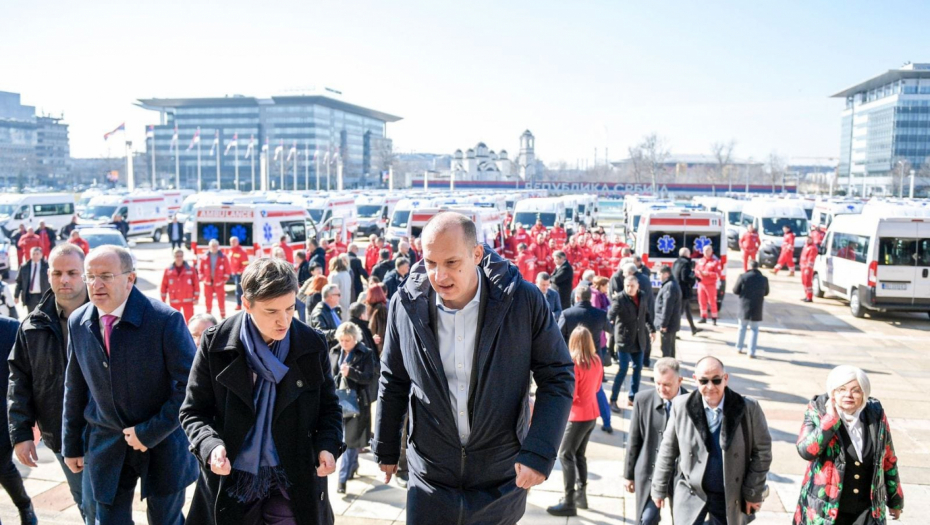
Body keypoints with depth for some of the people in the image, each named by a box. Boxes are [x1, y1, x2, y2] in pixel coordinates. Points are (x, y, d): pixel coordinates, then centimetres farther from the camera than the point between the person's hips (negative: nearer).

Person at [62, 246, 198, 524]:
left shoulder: (166, 319, -19)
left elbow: (191, 385, -18)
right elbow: (75, 388, 7)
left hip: (161, 440, -3)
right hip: (106, 445, 4)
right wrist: (71, 445, 11)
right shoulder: (77, 322, -3)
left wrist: (151, 432, -17)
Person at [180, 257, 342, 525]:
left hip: (293, 482, 0)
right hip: (231, 480, 0)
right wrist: (210, 445, -21)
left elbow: (328, 406, 6)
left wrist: (327, 445, -13)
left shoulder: (312, 345, -5)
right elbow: (193, 410, -2)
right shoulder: (216, 343, -8)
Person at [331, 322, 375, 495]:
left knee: (350, 439, -2)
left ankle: (343, 478, 2)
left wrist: (350, 372, -27)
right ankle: (353, 465, 38)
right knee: (343, 437, 15)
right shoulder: (334, 352, 6)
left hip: (357, 401, -5)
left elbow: (369, 377, -13)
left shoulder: (365, 354, -8)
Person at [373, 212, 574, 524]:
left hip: (502, 478, -1)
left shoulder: (523, 300, -15)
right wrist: (386, 450, 13)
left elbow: (558, 376, -6)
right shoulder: (407, 303, -9)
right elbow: (393, 381, 5)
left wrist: (539, 452, -15)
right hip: (430, 477, 1)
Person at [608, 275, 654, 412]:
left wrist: (651, 329, 20)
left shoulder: (642, 296, 4)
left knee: (638, 368, 10)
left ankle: (633, 398, 23)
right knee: (623, 370, -7)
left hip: (639, 339, 6)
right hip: (624, 339, -6)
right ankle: (613, 400, 3)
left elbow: (647, 313, 18)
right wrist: (610, 321, -47)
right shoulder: (619, 299, -14)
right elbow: (611, 313, -28)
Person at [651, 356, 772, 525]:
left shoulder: (748, 409, -14)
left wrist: (753, 492, -3)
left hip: (730, 496, 0)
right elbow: (668, 449, -2)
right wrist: (659, 488, 3)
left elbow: (762, 451, -3)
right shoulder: (681, 406, -12)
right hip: (690, 493, 0)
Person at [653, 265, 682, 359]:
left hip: (668, 323, -10)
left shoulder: (669, 287, -20)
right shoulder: (673, 284, 14)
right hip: (673, 323, 10)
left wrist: (663, 324, -21)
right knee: (670, 347, 18)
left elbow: (667, 307, -24)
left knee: (665, 348, -4)